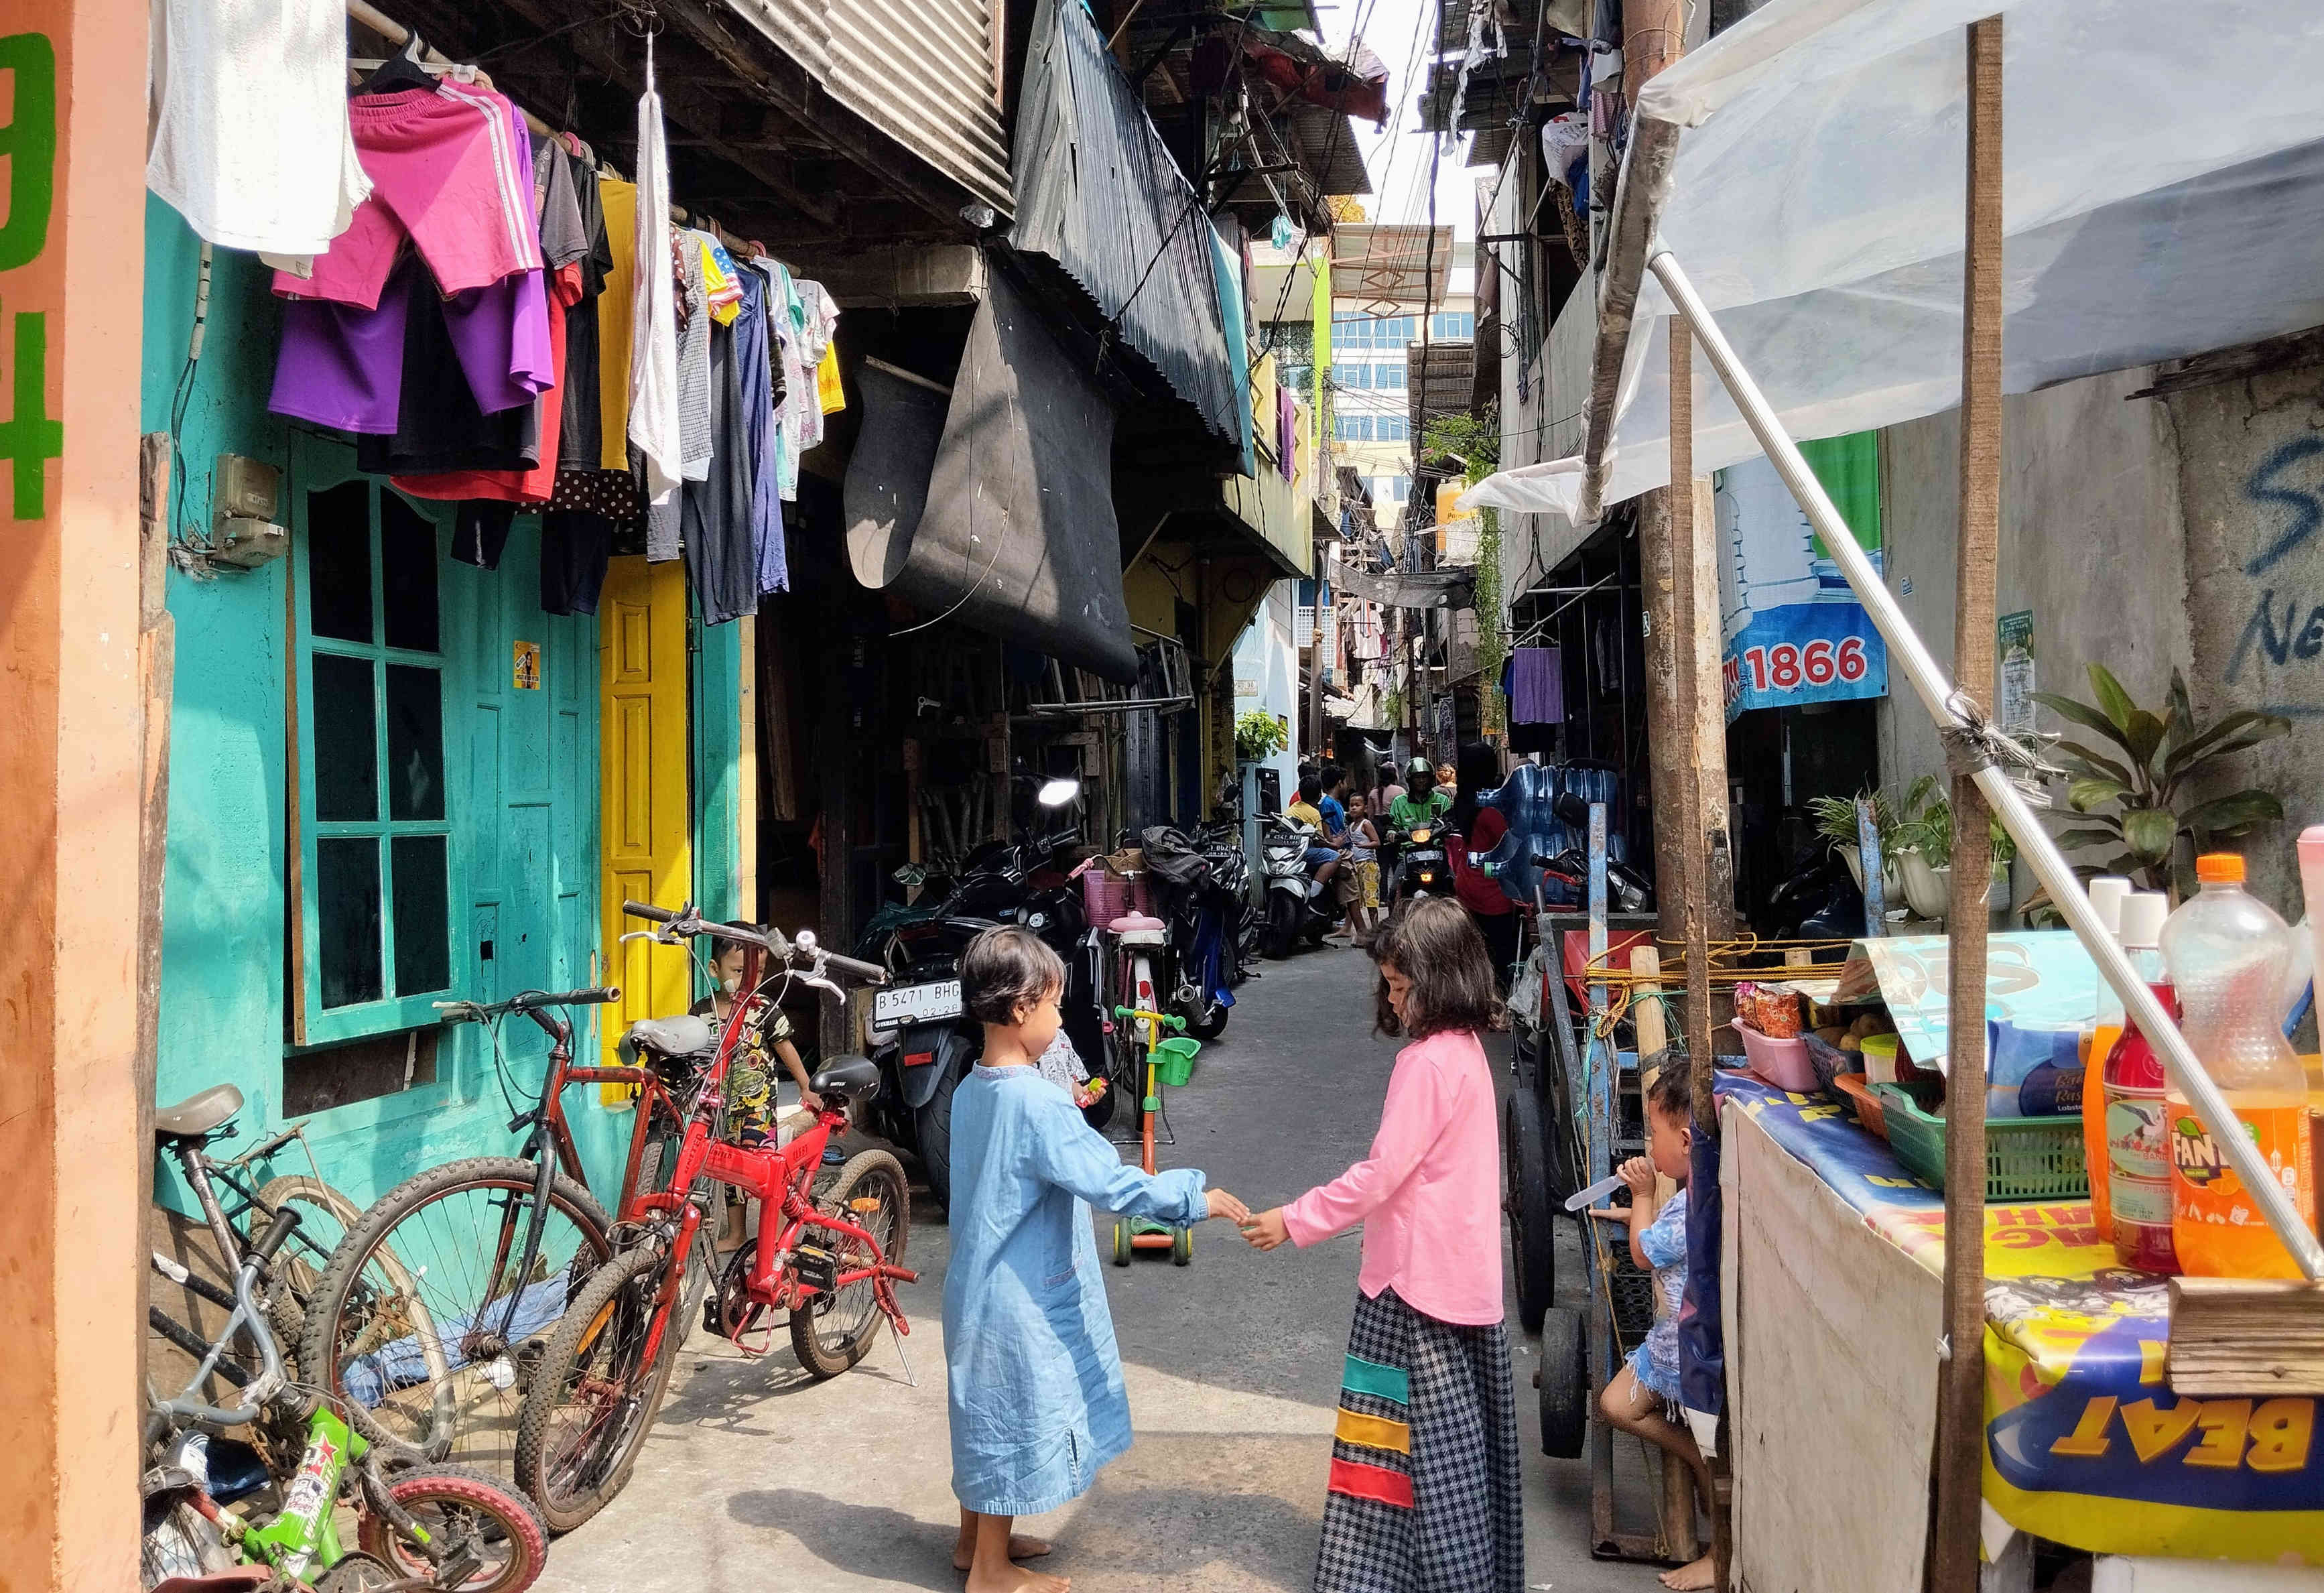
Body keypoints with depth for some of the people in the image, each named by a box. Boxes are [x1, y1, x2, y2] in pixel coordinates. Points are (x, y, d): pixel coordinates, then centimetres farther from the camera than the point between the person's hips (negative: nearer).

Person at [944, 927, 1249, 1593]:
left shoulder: (971, 1091, 3)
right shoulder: (1037, 1104, -25)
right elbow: (1111, 1183, -28)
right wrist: (1194, 1198, -19)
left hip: (978, 1284, 9)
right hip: (1021, 1298, -9)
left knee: (985, 1415, 21)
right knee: (1014, 1423, 6)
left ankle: (975, 1539, 37)